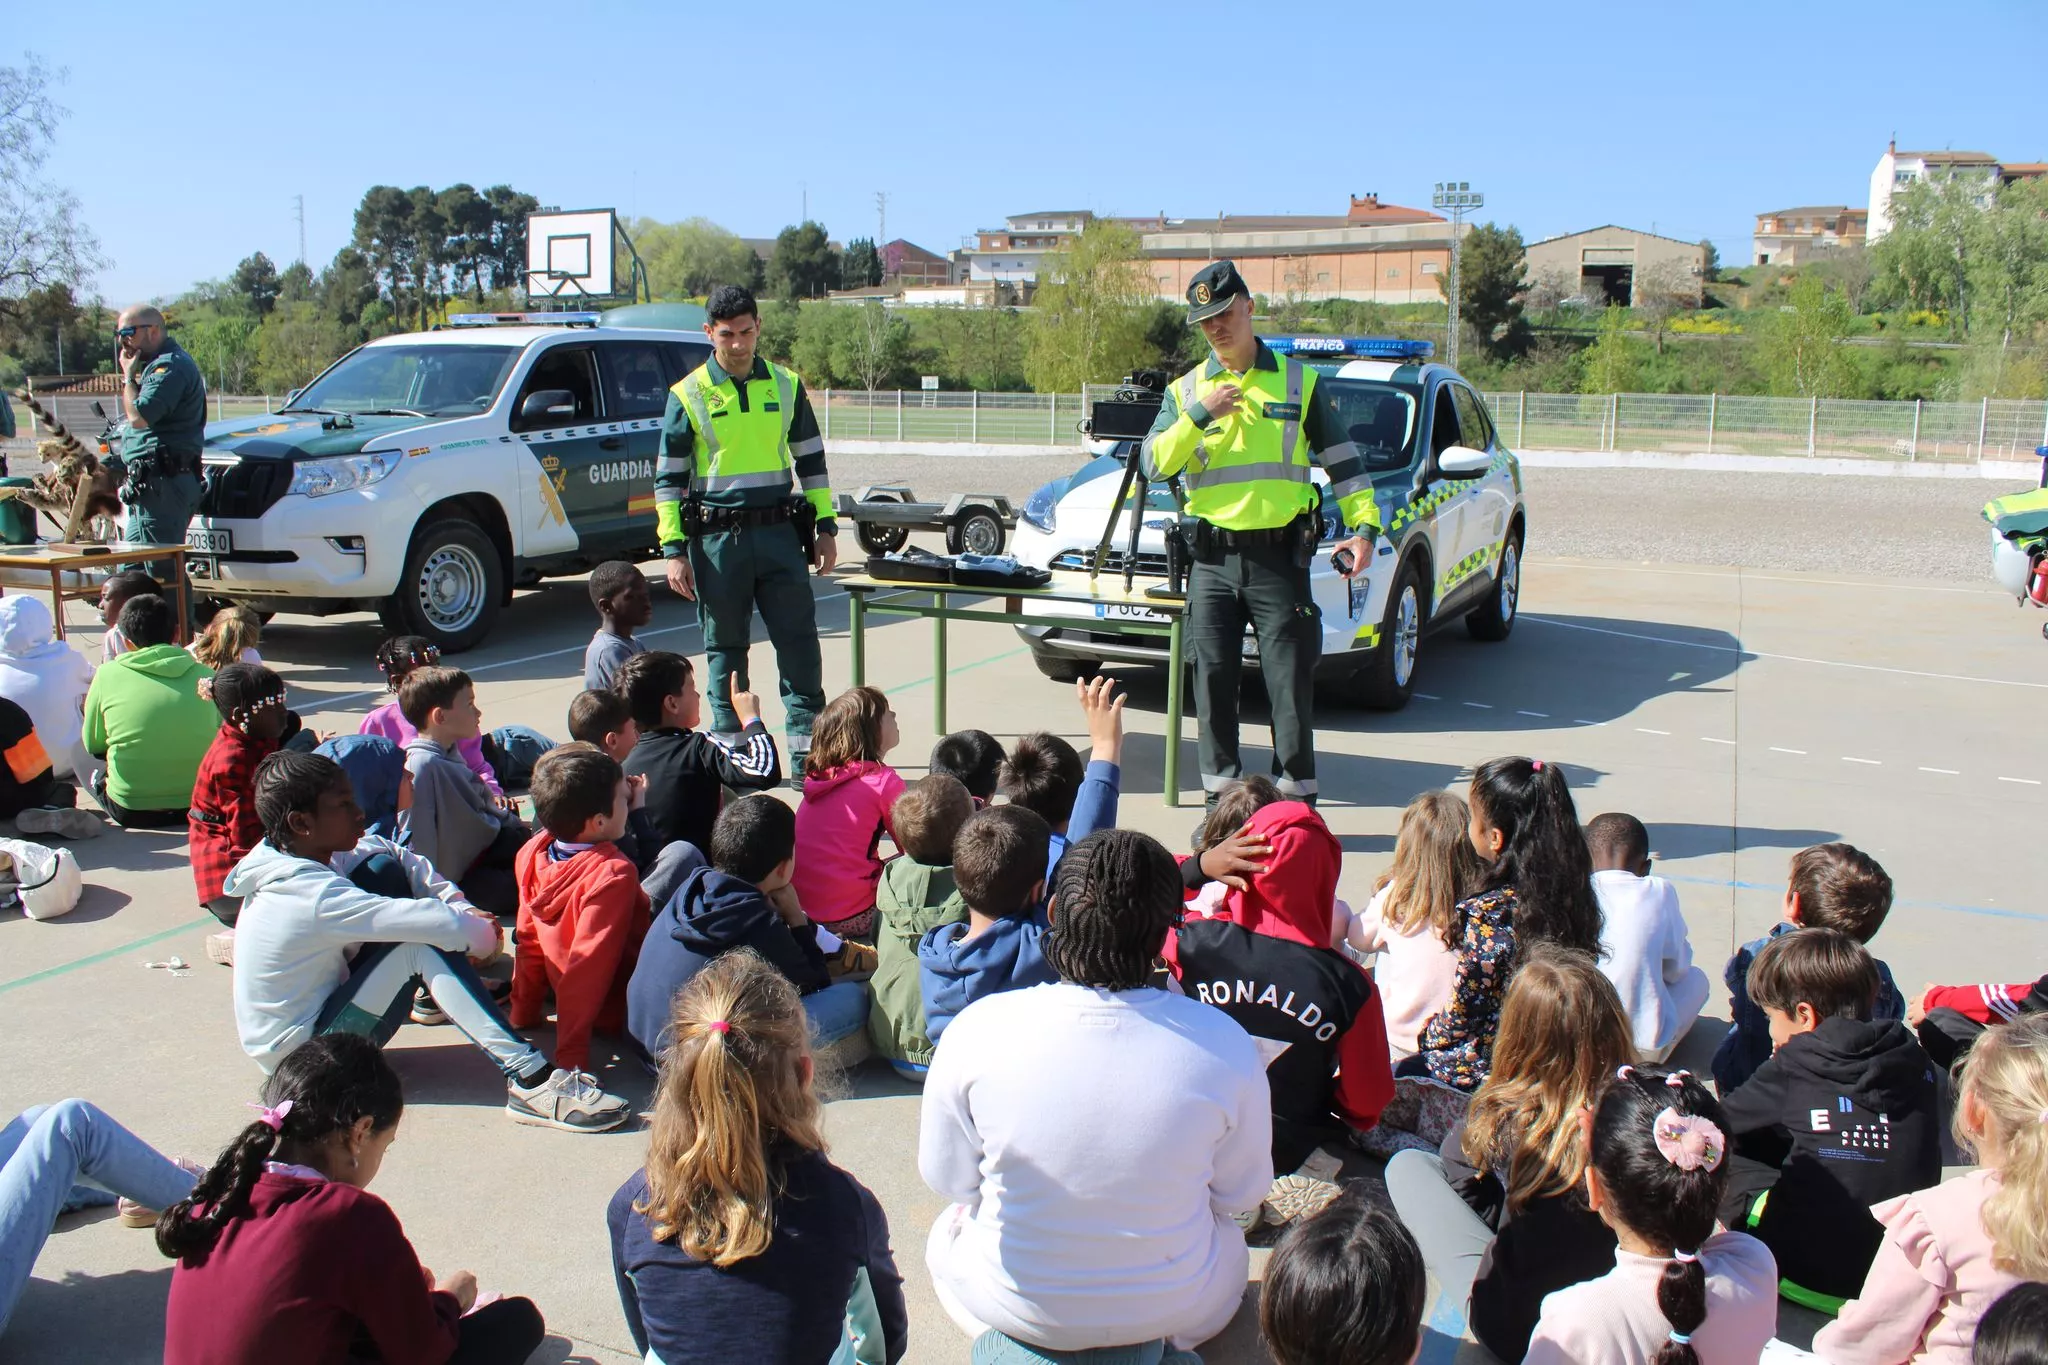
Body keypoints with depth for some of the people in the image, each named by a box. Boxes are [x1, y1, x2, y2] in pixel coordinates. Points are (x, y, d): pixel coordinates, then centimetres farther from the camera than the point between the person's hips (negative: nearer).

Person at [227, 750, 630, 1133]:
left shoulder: (295, 854, -4)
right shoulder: (314, 896, -31)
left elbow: (396, 856, 4)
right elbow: (442, 925, -36)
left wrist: (462, 907, -9)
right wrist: (482, 934, -15)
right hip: (301, 1055, -9)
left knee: (381, 868, 1)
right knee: (422, 946, -27)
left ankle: (435, 996, 17)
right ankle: (529, 1081, -35)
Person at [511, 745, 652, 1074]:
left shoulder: (533, 853, -9)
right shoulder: (614, 874, -30)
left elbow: (529, 939, 1)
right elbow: (586, 968, -31)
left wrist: (524, 1009, 11)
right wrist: (571, 1055, -28)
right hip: (623, 1012, -8)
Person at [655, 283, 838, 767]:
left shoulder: (785, 386, 8)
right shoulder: (689, 395, 0)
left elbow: (811, 459, 15)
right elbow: (668, 478, 1)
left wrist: (825, 527, 9)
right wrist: (674, 549, -5)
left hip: (779, 532, 2)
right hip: (716, 539, -2)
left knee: (799, 639, -1)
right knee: (725, 647, 6)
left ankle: (807, 743, 7)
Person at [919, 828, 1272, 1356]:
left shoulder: (979, 1029, -23)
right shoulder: (1224, 1044, -22)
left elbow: (946, 1178, -7)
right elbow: (1241, 1194, -6)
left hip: (1013, 1306, 0)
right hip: (1172, 1307, 0)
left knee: (949, 1228, 33)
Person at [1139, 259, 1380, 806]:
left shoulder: (1299, 380, 6)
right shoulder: (1186, 390, 10)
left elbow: (1342, 458, 8)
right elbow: (1154, 464, -1)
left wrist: (1364, 525, -3)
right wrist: (1198, 415, -13)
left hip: (1279, 556, -2)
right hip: (1212, 557, 2)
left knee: (1291, 683, -2)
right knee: (1214, 680, 3)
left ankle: (1297, 799, 7)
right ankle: (1221, 796, 14)